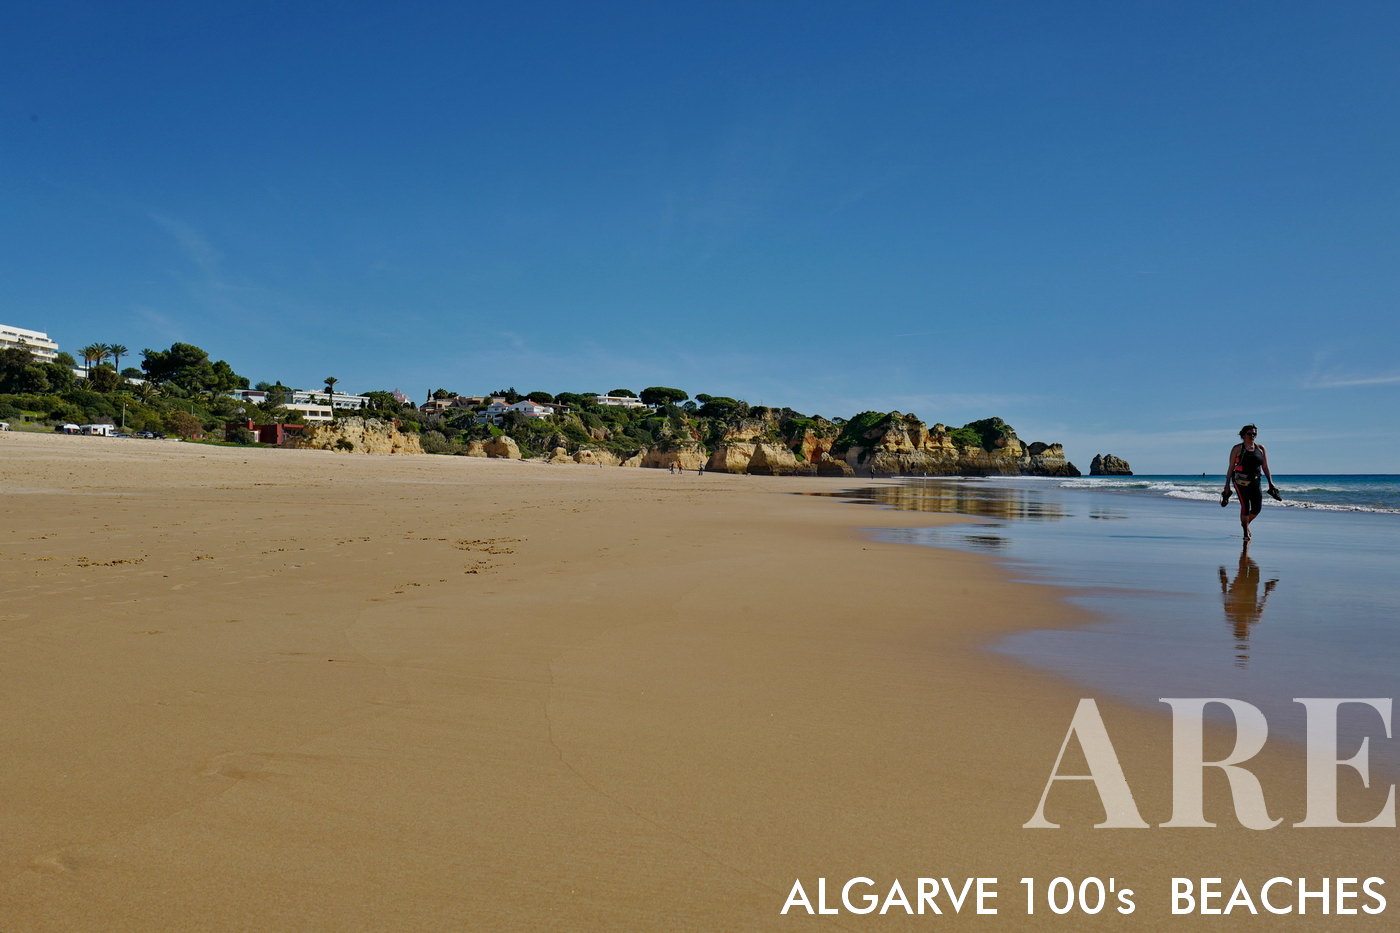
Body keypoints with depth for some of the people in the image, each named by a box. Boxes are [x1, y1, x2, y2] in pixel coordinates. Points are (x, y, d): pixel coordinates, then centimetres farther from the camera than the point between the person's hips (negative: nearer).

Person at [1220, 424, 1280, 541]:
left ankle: (1246, 523, 27)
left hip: (1255, 482, 4)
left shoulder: (1260, 448, 11)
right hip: (1241, 481, -4)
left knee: (1257, 508, -3)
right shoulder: (1237, 448, 2)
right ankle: (1245, 532, 4)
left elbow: (1265, 467, 13)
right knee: (1245, 506, -11)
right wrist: (1227, 486, -2)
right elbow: (1231, 467, 1)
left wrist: (1270, 483, 6)